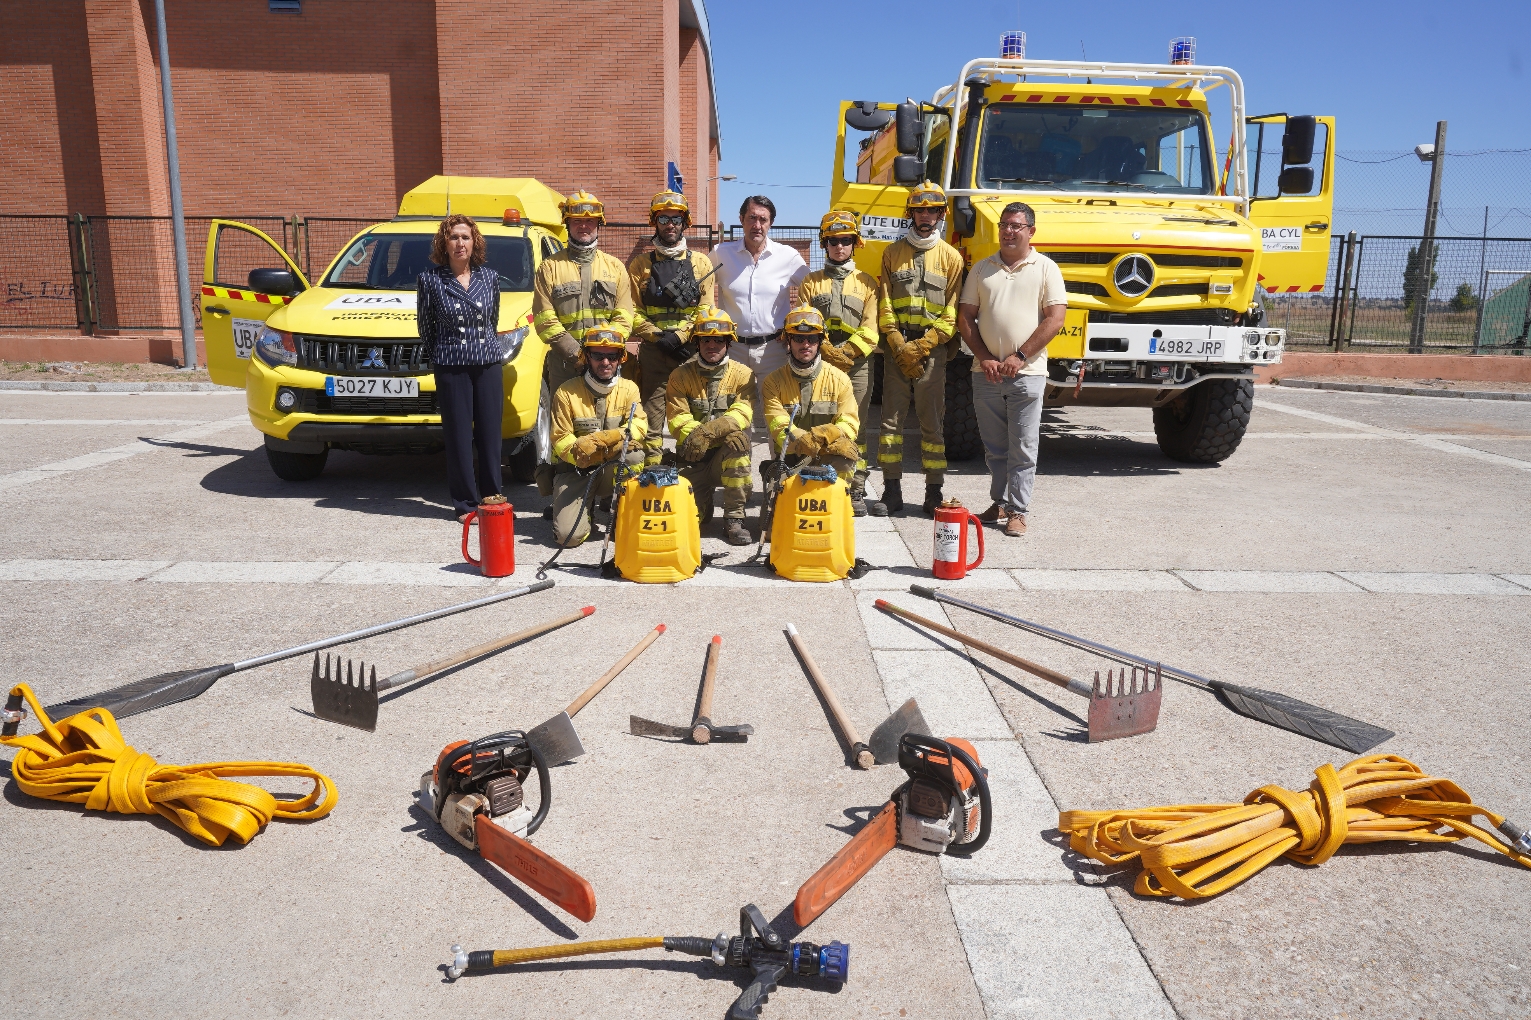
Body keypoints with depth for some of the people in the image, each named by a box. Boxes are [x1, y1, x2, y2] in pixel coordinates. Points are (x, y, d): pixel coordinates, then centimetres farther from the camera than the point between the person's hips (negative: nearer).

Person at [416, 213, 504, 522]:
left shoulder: (490, 277, 6)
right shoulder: (429, 280, -2)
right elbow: (426, 327, 7)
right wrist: (439, 358, 12)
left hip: (489, 366, 3)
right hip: (451, 369, -2)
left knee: (490, 434, 4)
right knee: (459, 437, 1)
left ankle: (491, 498, 16)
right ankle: (465, 504, 10)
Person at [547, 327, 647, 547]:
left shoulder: (628, 388, -2)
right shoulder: (567, 392, -8)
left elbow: (639, 426, -14)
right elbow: (560, 440, -8)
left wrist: (608, 437, -33)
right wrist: (577, 451, -32)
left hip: (613, 469, 2)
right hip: (575, 471, -1)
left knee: (633, 452, -34)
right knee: (569, 535, -21)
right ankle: (586, 505, 16)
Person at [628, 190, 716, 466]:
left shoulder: (701, 263, 11)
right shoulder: (641, 264, 11)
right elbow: (632, 311, 4)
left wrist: (679, 336, -11)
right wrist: (659, 337, -11)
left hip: (691, 350, 0)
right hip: (653, 351, 0)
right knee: (651, 416, -1)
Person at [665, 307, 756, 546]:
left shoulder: (742, 375, -1)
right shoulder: (680, 376, 1)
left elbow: (741, 415, -17)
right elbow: (676, 419, -10)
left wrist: (708, 431, -34)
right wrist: (696, 435, -30)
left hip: (728, 456, -1)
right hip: (692, 461, 1)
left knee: (738, 438, -35)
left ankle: (734, 518, -26)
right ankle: (703, 502, 25)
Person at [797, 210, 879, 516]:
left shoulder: (867, 283, 12)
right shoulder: (811, 282, 14)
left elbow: (870, 329, 2)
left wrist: (847, 353, -12)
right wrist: (826, 351, -12)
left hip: (857, 366, 0)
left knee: (855, 429, 1)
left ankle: (856, 492, 6)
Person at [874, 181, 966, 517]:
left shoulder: (951, 257, 7)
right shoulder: (892, 253, 11)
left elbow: (952, 312, 1)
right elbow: (884, 305, 5)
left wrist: (922, 346, -10)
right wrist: (899, 346, -7)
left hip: (933, 348, -1)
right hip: (896, 346, 1)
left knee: (933, 421, 0)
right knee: (891, 418, 0)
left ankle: (934, 492, 6)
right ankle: (892, 491, 6)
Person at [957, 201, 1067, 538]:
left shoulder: (1046, 268, 3)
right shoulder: (982, 269, 11)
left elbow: (1055, 318, -4)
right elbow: (965, 317, 8)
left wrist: (1020, 357, -12)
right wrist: (985, 358, -5)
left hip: (1027, 373, -3)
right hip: (986, 372, 3)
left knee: (1023, 449, -1)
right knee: (994, 447, 11)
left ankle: (1018, 511, 5)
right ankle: (1000, 503, 23)